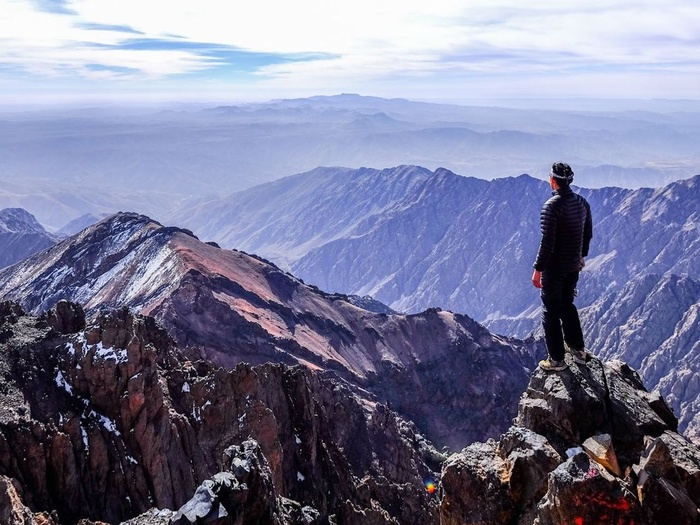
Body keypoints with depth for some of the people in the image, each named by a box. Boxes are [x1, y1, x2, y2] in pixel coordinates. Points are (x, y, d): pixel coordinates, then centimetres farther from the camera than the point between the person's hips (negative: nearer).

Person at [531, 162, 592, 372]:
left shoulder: (551, 206, -22)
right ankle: (577, 349, 33)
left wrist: (538, 269, -16)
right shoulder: (582, 203, 2)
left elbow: (547, 242, -23)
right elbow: (588, 233, 13)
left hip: (554, 267, -7)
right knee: (567, 305, 24)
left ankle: (556, 359, 12)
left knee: (551, 311, 5)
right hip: (574, 266, 7)